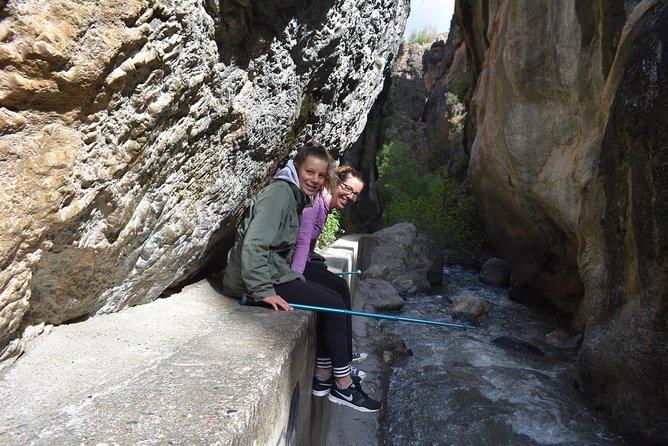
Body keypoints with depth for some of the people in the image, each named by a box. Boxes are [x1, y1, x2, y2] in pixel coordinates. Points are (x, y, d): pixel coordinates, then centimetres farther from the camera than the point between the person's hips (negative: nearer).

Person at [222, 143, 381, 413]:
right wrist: (263, 290, -28)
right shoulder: (280, 193, -17)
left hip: (272, 273, 10)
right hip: (251, 279, -10)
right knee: (334, 306, -9)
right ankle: (343, 387, 2)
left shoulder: (298, 197, 13)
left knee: (332, 300, 8)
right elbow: (253, 244, -26)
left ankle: (323, 376, 15)